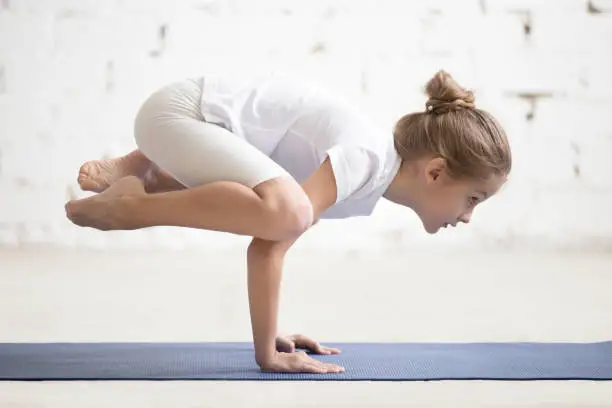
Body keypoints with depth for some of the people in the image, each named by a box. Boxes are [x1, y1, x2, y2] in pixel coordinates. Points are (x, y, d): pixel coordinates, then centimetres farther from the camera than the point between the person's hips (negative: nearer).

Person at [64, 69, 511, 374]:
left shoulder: (371, 174, 8)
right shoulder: (367, 158, -21)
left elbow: (270, 244, 18)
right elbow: (269, 246, -29)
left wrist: (270, 334, 18)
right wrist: (267, 353, -22)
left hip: (189, 118, 10)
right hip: (178, 112, -10)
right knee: (286, 214, -35)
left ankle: (138, 170, 27)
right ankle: (129, 203, -15)